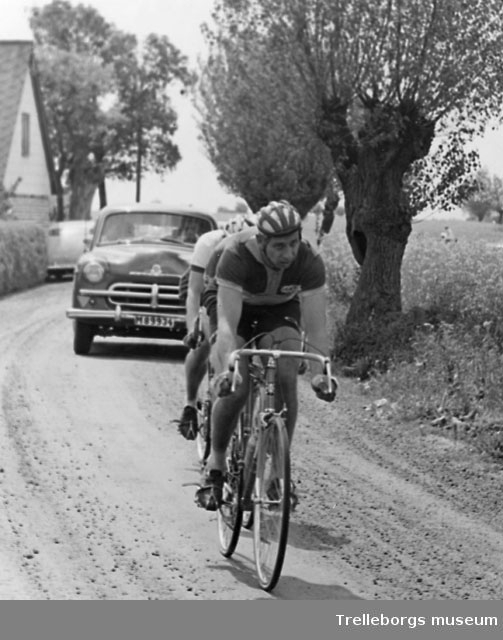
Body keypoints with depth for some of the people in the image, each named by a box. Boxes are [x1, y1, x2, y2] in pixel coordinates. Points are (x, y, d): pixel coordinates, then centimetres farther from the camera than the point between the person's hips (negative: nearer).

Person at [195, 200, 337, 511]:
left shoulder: (310, 262, -29)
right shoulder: (236, 256, -36)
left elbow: (316, 325, -30)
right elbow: (227, 322, -41)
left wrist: (319, 373, -44)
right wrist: (229, 368, -55)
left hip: (280, 312, 2)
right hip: (238, 311, -2)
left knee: (286, 380, -22)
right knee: (234, 389, -23)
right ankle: (215, 464, -2)